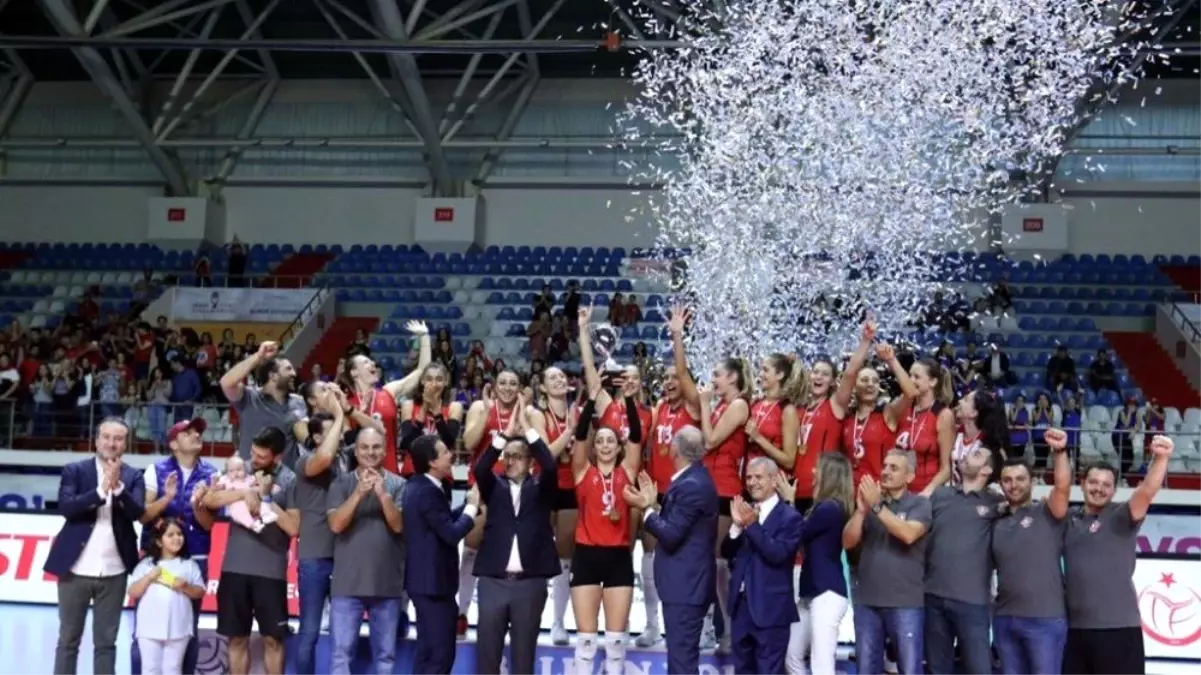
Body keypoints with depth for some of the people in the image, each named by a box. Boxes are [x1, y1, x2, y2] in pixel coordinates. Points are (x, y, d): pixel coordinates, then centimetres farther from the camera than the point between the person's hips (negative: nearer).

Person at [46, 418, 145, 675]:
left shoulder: (133, 476, 4)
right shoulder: (75, 470, 1)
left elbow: (137, 512, -10)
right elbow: (65, 507, -13)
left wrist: (118, 487, -25)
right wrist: (101, 491, -24)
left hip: (113, 572, 1)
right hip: (76, 569, -1)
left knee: (106, 642, 6)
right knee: (68, 640, 7)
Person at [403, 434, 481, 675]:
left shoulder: (419, 486, 11)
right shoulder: (428, 492, -21)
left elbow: (444, 523, 18)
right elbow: (452, 533, -24)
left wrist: (469, 503, 8)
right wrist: (472, 506, -11)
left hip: (426, 579, 11)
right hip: (433, 582, -11)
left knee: (427, 650, 15)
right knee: (441, 653, -6)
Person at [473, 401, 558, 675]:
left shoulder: (540, 488, 7)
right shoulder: (495, 487, 10)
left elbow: (550, 467, -12)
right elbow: (480, 469, -9)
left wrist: (528, 430, -13)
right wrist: (506, 434, -15)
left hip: (530, 581, -1)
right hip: (493, 580, 1)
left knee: (523, 651, 4)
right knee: (487, 650, 2)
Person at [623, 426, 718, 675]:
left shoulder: (690, 485, -20)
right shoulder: (695, 479, 12)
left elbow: (671, 535, -21)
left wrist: (647, 508, -11)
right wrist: (654, 505, 10)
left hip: (685, 584, -11)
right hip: (687, 582, 11)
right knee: (682, 654, 16)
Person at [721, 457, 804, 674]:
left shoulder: (790, 517, -7)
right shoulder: (746, 512, 11)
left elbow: (778, 554, -20)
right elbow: (726, 552, 5)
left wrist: (752, 525, -23)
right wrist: (737, 525, -12)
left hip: (770, 609, -6)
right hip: (741, 605, 6)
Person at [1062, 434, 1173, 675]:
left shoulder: (1121, 516, -4)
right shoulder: (1070, 519, 10)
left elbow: (1147, 492, -21)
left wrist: (1160, 458, -38)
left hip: (1117, 626, -5)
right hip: (1075, 627, 5)